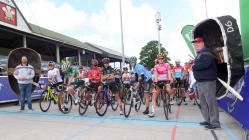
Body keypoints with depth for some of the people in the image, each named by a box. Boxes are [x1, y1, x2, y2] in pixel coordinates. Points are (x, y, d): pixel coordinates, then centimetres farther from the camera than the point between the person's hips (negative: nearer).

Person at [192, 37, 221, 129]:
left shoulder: (206, 53, -10)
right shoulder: (199, 54, 21)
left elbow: (204, 64, -27)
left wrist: (194, 66, -13)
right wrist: (194, 64, 0)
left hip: (207, 81, -10)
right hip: (200, 82, 10)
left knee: (211, 102, -6)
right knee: (203, 103, 14)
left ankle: (215, 123, 1)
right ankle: (208, 120, 23)